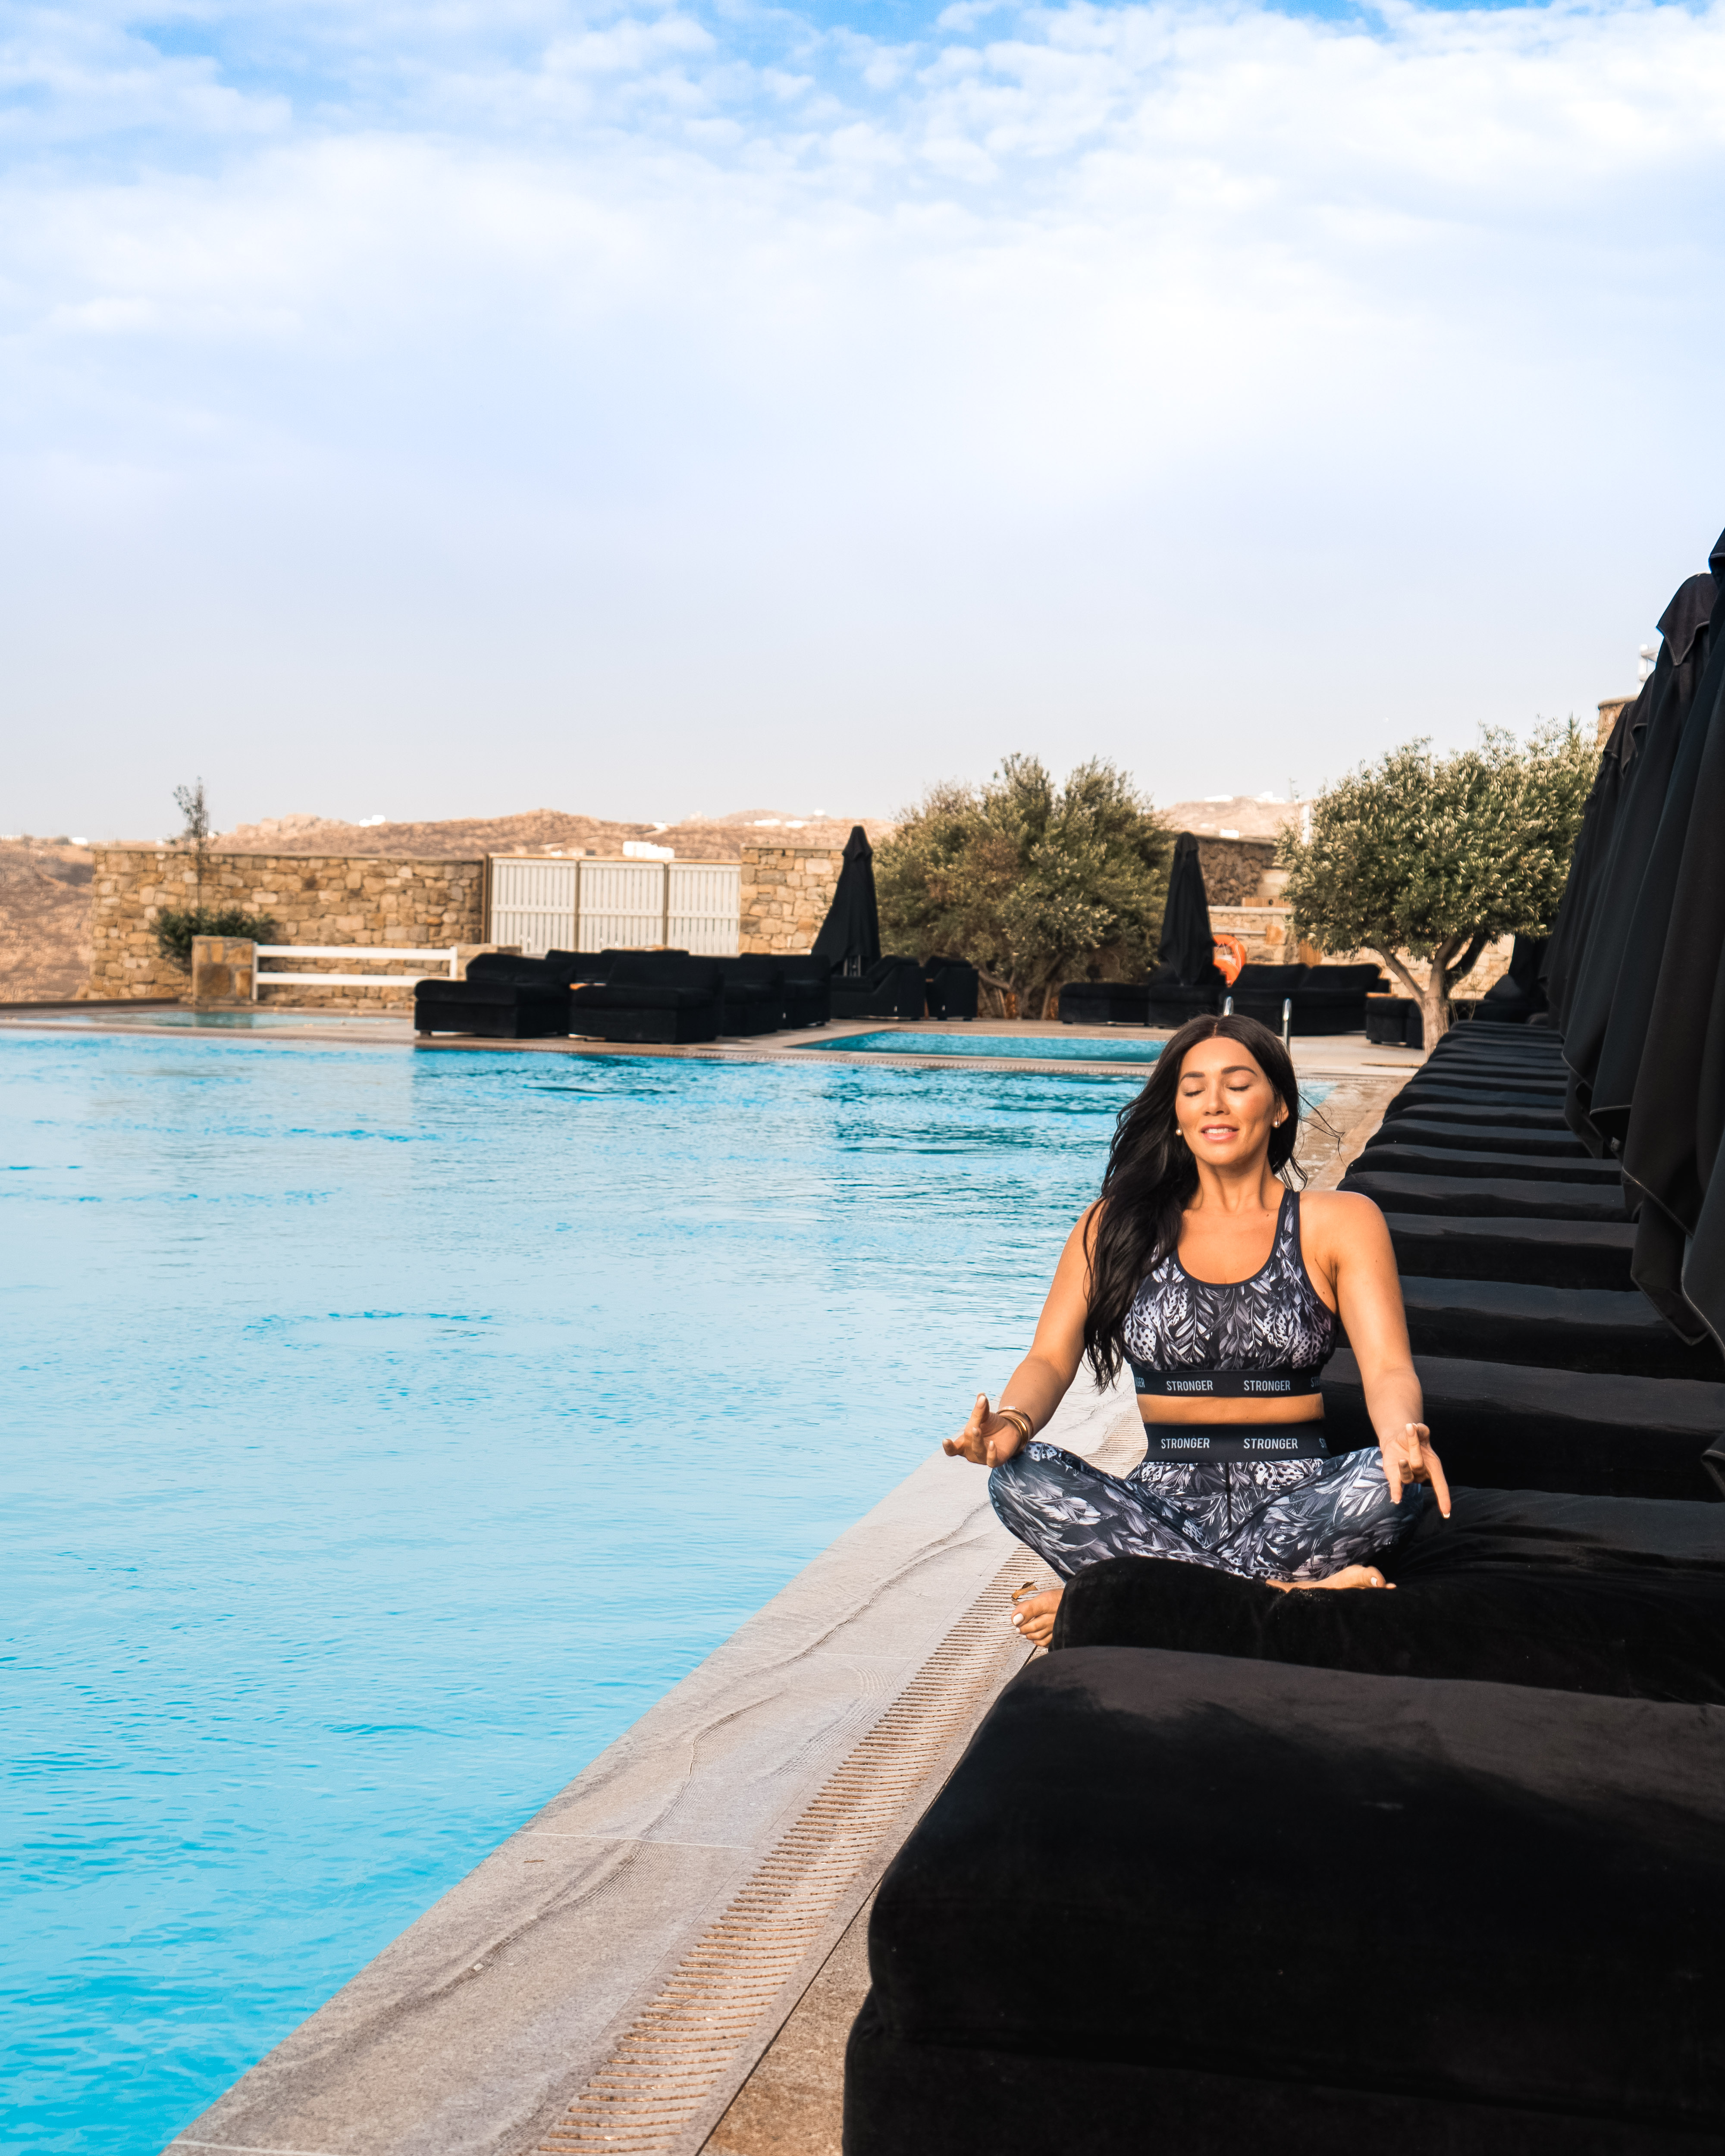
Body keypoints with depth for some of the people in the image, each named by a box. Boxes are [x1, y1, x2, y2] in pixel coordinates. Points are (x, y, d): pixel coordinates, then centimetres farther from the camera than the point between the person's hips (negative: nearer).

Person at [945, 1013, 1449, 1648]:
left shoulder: (1337, 1222, 5)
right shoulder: (1118, 1223, 9)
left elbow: (1388, 1369, -5)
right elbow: (1051, 1358, 1)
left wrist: (1402, 1435, -30)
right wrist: (1011, 1421, -23)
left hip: (1295, 1500, -1)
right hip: (1164, 1506, 1)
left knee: (1392, 1481, -33)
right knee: (1020, 1476, -26)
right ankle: (1290, 1593, -31)